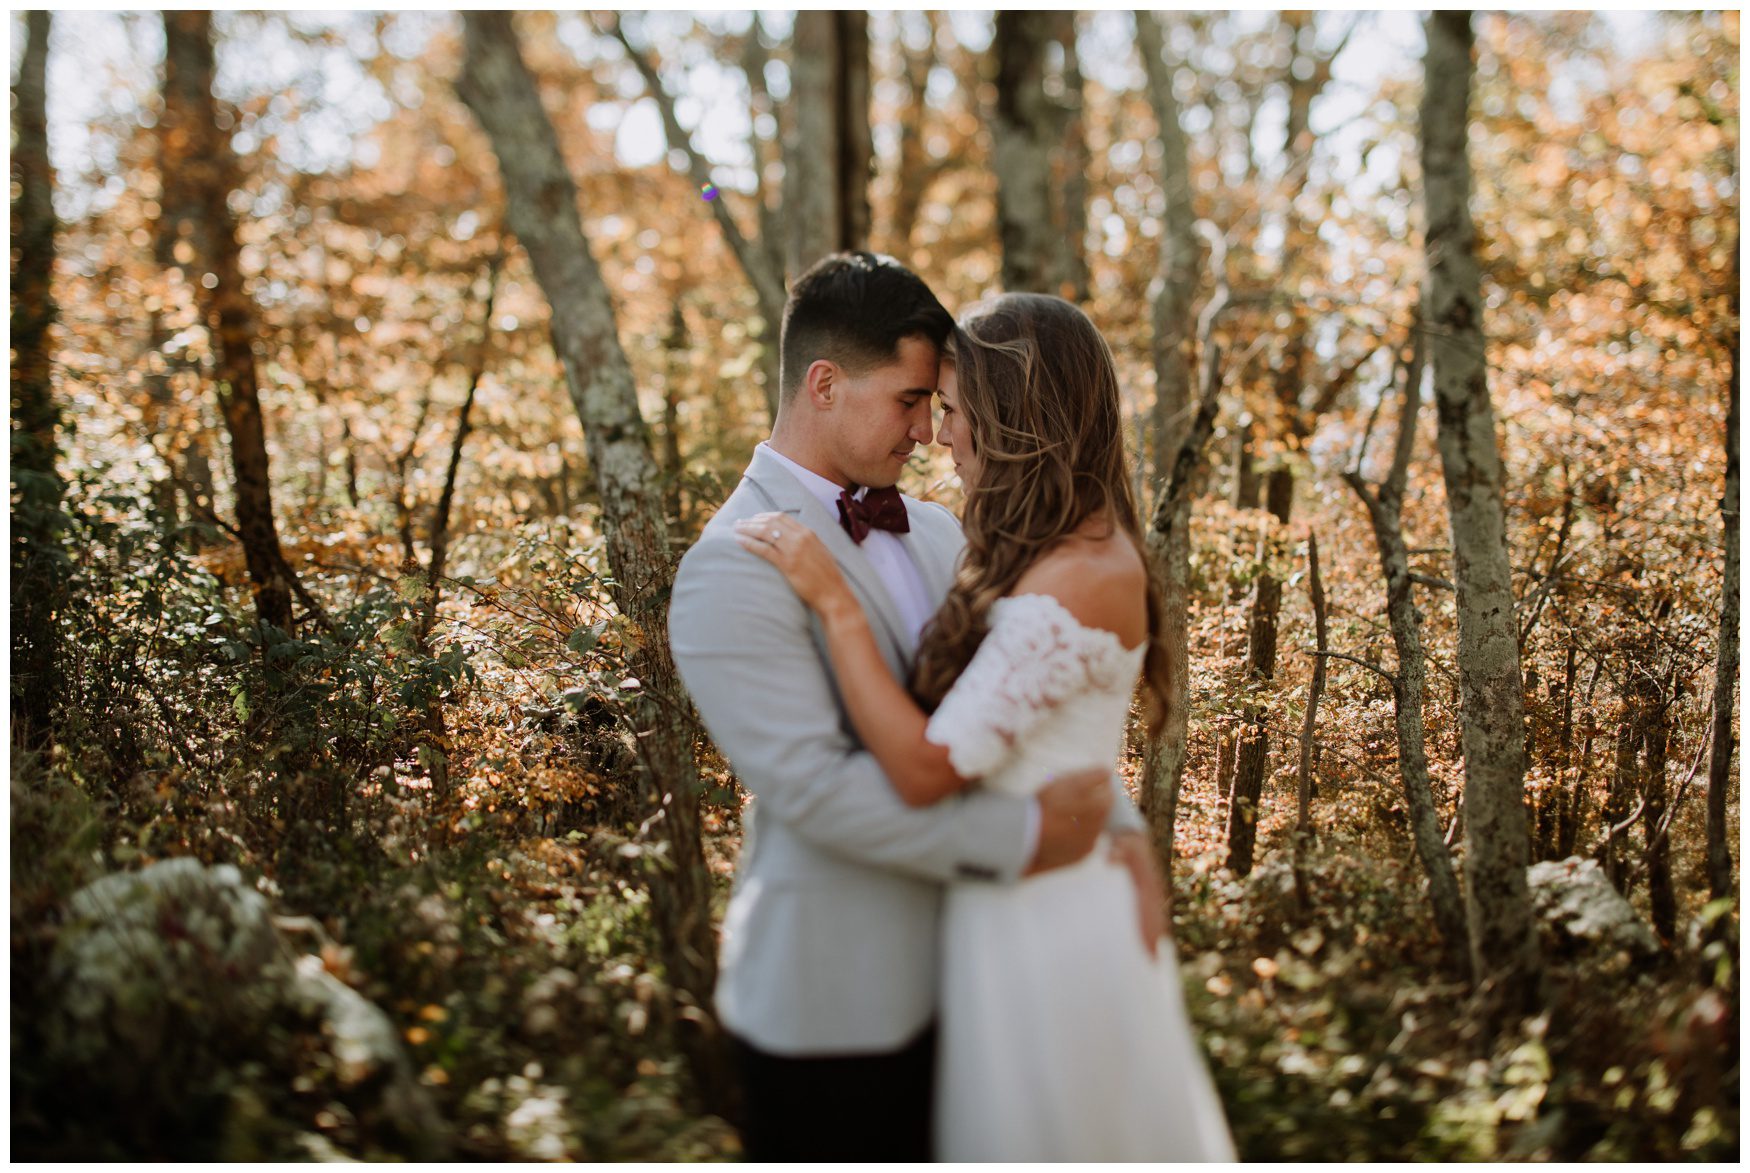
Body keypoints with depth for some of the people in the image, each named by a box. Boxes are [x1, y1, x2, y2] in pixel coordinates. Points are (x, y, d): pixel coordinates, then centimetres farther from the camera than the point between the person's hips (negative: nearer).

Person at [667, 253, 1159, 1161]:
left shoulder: (933, 534, 9)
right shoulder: (731, 571, -17)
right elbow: (813, 783, -25)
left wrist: (1116, 823, -8)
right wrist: (1020, 836, -22)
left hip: (955, 975, 7)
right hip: (833, 1003, -7)